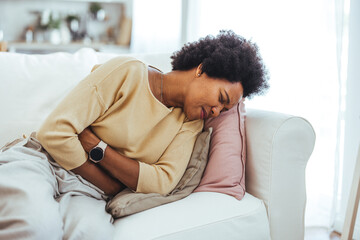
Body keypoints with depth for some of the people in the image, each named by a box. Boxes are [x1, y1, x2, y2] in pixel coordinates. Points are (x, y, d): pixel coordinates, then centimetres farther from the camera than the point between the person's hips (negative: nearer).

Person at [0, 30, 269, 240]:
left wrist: (95, 146, -16)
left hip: (85, 193, 4)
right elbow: (55, 132, -13)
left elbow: (163, 182, -8)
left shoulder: (191, 123, 8)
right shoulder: (128, 73, -8)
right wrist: (109, 186, -9)